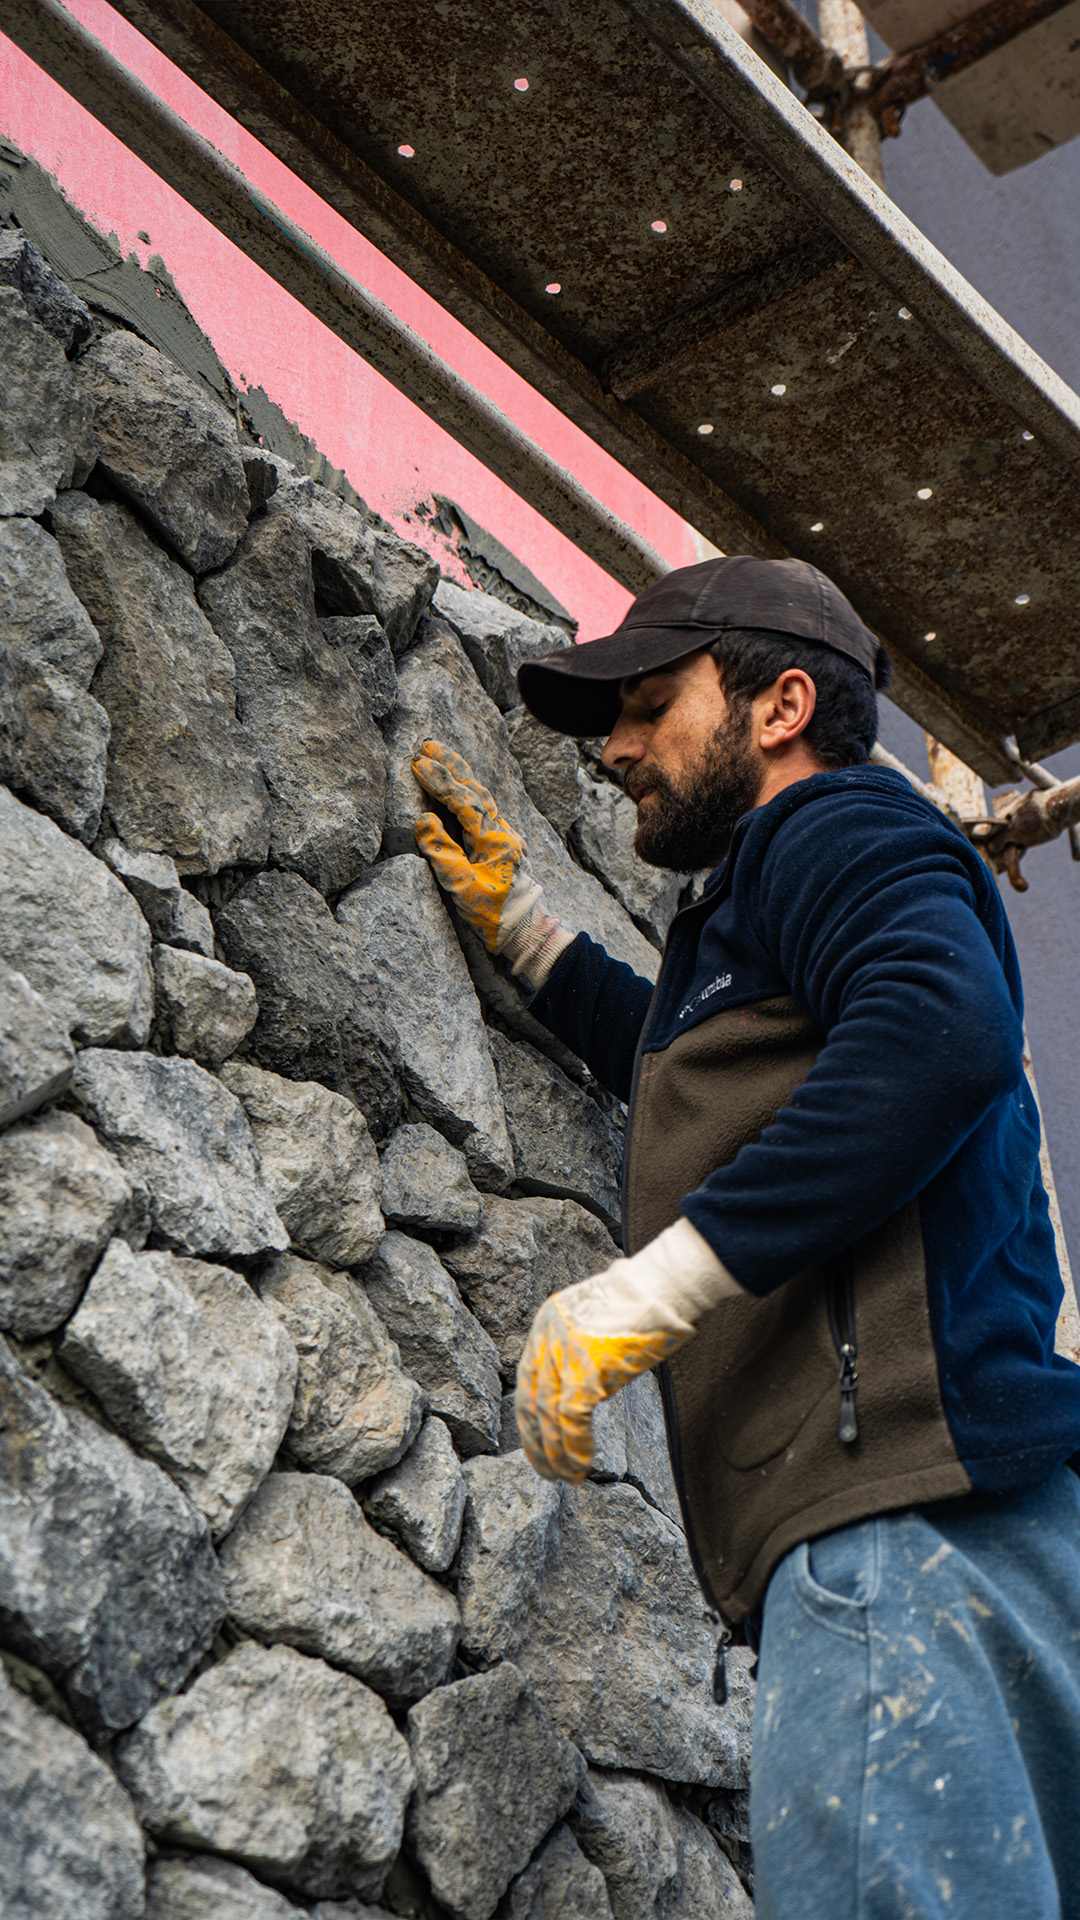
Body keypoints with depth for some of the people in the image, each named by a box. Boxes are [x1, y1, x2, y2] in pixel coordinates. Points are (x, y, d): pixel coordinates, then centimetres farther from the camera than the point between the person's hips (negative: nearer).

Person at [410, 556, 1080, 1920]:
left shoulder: (836, 825, 4)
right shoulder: (753, 916, 34)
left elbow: (943, 1030, -19)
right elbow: (684, 1069, 57)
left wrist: (651, 1286, -21)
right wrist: (512, 917, 52)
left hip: (897, 1507, -11)